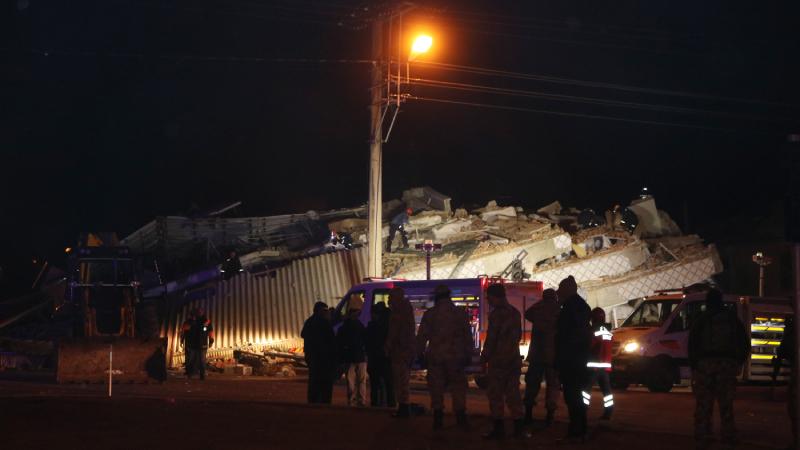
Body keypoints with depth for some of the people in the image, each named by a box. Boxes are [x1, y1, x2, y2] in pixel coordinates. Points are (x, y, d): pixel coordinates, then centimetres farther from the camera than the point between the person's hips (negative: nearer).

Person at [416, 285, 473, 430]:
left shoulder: (429, 314, 1)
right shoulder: (460, 313, 3)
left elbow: (421, 337, 1)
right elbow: (468, 336, 4)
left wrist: (421, 355, 9)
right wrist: (468, 355, 10)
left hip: (435, 358, 0)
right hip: (455, 357, 0)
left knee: (436, 388, 5)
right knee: (458, 387, 6)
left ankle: (438, 419, 5)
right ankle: (461, 418, 3)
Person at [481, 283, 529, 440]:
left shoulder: (496, 314, -14)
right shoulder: (515, 312, 11)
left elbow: (491, 339, -16)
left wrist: (484, 358, -9)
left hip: (498, 360, -8)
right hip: (514, 359, 8)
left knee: (495, 394, -2)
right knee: (513, 393, 11)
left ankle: (498, 428, -3)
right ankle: (519, 427, 10)